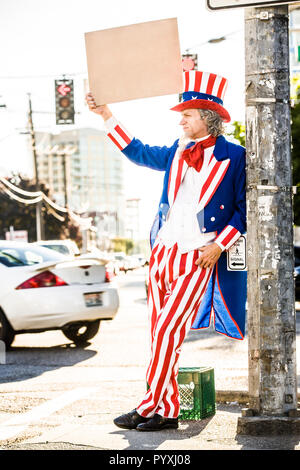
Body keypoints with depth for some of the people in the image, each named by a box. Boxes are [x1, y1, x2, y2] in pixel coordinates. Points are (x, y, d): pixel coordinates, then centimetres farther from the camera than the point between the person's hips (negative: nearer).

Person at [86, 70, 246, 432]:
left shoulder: (234, 157, -3)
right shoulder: (178, 152, 13)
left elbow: (244, 209, -3)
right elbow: (138, 152, 25)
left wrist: (219, 246, -13)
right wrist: (106, 115, 21)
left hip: (197, 259, -6)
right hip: (161, 253, 6)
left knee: (168, 330, -12)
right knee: (161, 336, 6)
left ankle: (148, 407, -4)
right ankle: (167, 412, 12)